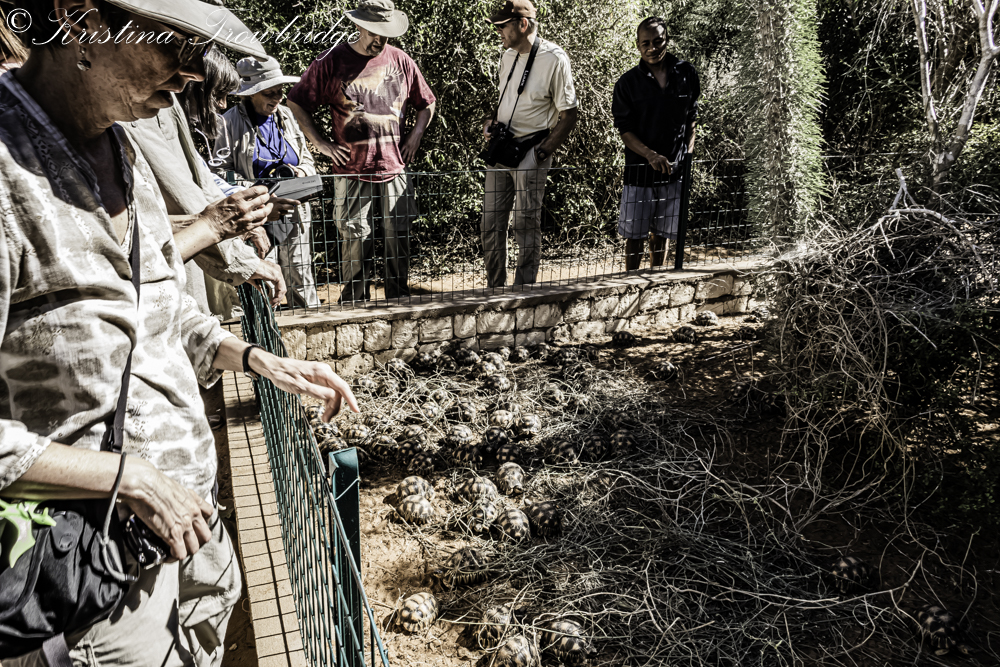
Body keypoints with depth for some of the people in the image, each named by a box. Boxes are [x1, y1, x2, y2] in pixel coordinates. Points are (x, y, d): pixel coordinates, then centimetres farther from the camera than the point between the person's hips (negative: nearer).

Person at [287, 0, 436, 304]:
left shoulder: (401, 61, 8)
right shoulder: (331, 62, -1)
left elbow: (427, 104, 20)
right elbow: (296, 103, 4)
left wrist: (415, 137, 6)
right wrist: (322, 143, -3)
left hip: (394, 168, 3)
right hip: (351, 171, -2)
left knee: (399, 239, 4)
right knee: (355, 240, -2)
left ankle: (399, 302, 17)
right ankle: (354, 306, 11)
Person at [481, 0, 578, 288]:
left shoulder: (554, 59, -11)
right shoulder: (507, 56, 11)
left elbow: (568, 117, -9)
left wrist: (541, 153, -15)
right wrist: (490, 122, 6)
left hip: (529, 152, -7)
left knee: (526, 226, -1)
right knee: (491, 223, 9)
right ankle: (494, 290, 21)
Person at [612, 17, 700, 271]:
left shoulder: (686, 74, 3)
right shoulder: (628, 83, -4)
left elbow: (691, 120, 13)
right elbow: (624, 130, -7)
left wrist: (688, 155, 2)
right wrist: (650, 155, -22)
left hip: (674, 171, 2)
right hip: (640, 170, -2)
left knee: (662, 234, 13)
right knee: (635, 235, 2)